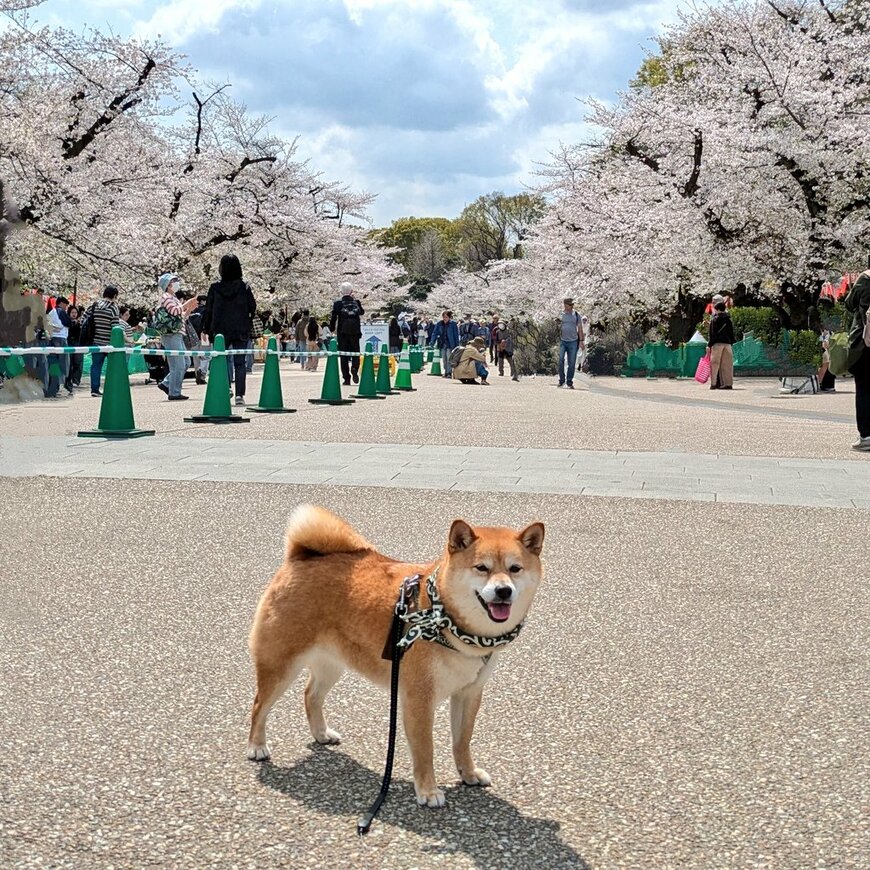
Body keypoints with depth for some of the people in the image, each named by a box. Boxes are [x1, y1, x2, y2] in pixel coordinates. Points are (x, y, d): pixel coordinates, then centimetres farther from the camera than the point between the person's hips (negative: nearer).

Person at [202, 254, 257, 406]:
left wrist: (206, 329, 9)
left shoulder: (215, 287, -4)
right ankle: (239, 395, -5)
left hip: (220, 332, 0)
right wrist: (248, 326, 14)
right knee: (240, 363, 3)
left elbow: (208, 310, 1)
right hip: (241, 332, 0)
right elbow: (253, 308, -1)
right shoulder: (244, 287, -5)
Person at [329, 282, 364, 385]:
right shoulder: (356, 302, 3)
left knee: (343, 354, 4)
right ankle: (354, 369, -20)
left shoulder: (337, 303, -1)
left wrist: (333, 329, 13)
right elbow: (362, 312, 21)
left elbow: (333, 318, -2)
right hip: (355, 332, 1)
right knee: (355, 352, 9)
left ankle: (346, 378, 1)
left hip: (342, 332, -1)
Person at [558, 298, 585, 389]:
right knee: (560, 360, -15)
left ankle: (569, 382, 10)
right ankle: (561, 380, -5)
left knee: (572, 363, 0)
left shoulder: (576, 315, 7)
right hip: (562, 341, -1)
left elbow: (580, 329, 10)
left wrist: (581, 341, 3)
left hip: (573, 342, 2)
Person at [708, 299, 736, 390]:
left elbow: (713, 334, -10)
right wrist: (731, 341, 20)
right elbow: (731, 333, 13)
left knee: (715, 364, -2)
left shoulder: (714, 320, -6)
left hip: (717, 343, -5)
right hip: (727, 343, 5)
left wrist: (709, 345, -8)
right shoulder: (728, 320, 11)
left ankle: (714, 383, -8)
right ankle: (728, 383, 5)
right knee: (727, 364, 6)